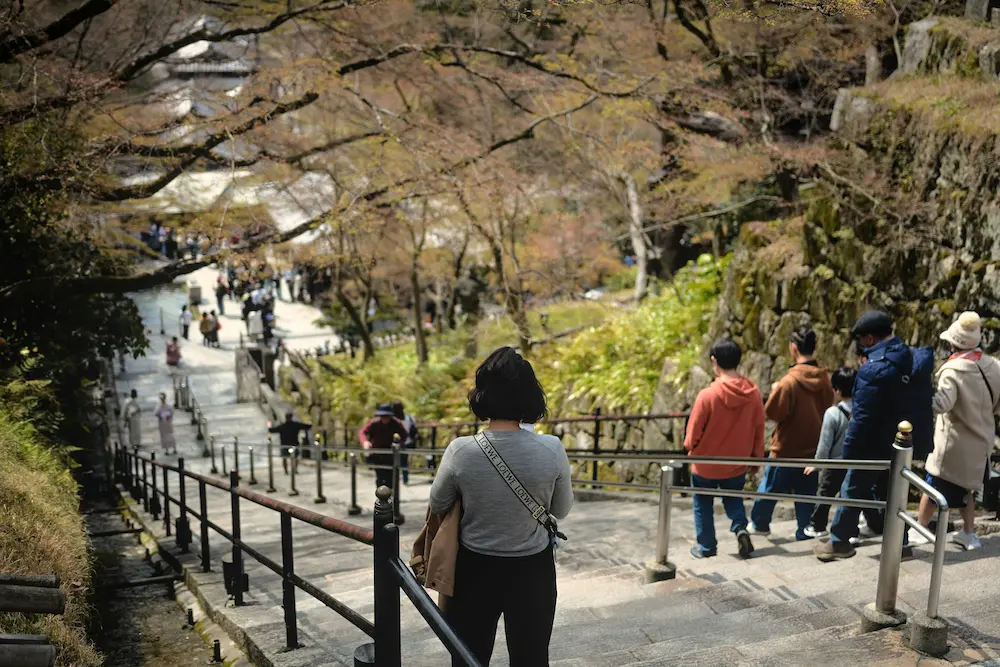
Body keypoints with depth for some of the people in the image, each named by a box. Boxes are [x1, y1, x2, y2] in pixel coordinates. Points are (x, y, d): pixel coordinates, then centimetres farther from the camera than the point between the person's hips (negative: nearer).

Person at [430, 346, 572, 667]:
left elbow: (437, 506, 0)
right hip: (533, 568, 1)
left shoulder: (461, 451, -18)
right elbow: (561, 510, -1)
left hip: (475, 568, 0)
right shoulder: (551, 450, -17)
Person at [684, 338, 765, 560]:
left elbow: (694, 431, -15)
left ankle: (707, 547, 26)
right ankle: (740, 527, 4)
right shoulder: (753, 393, -13)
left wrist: (689, 446, 8)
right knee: (734, 498, 27)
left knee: (703, 505, 18)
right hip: (737, 463, 3)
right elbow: (759, 429, -3)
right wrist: (756, 458, 12)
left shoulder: (708, 394, -25)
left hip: (706, 463, -3)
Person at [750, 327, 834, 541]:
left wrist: (775, 391, -2)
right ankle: (806, 531, 19)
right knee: (807, 493, 13)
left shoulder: (789, 381, -25)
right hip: (813, 449, 5)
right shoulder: (824, 379, -4)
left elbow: (772, 412, -19)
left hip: (787, 449, -5)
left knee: (769, 488, 15)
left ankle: (759, 523, 30)